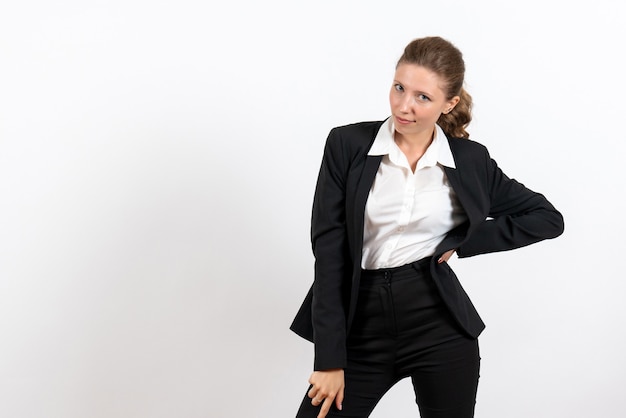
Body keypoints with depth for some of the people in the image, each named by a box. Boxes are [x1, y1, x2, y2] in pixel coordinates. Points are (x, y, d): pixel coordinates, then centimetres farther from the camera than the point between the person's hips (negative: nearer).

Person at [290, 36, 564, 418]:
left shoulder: (470, 160, 3)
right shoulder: (347, 144, -1)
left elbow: (548, 218, 9)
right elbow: (328, 250, -5)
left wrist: (463, 243, -2)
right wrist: (330, 359, -9)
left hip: (440, 326, 1)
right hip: (363, 329, 0)